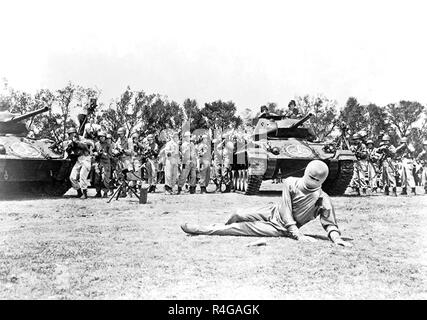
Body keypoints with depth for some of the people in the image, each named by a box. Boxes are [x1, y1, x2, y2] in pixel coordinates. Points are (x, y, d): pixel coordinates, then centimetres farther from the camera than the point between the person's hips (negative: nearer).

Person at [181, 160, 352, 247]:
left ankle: (202, 230, 1)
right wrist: (298, 234, -23)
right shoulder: (290, 183, -20)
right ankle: (221, 228, 36)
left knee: (241, 228, -11)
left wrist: (336, 238, -35)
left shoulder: (323, 200, -23)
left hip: (281, 228, -3)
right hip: (273, 211, 3)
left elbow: (330, 224, -17)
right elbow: (285, 210, -17)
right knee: (239, 215, 0)